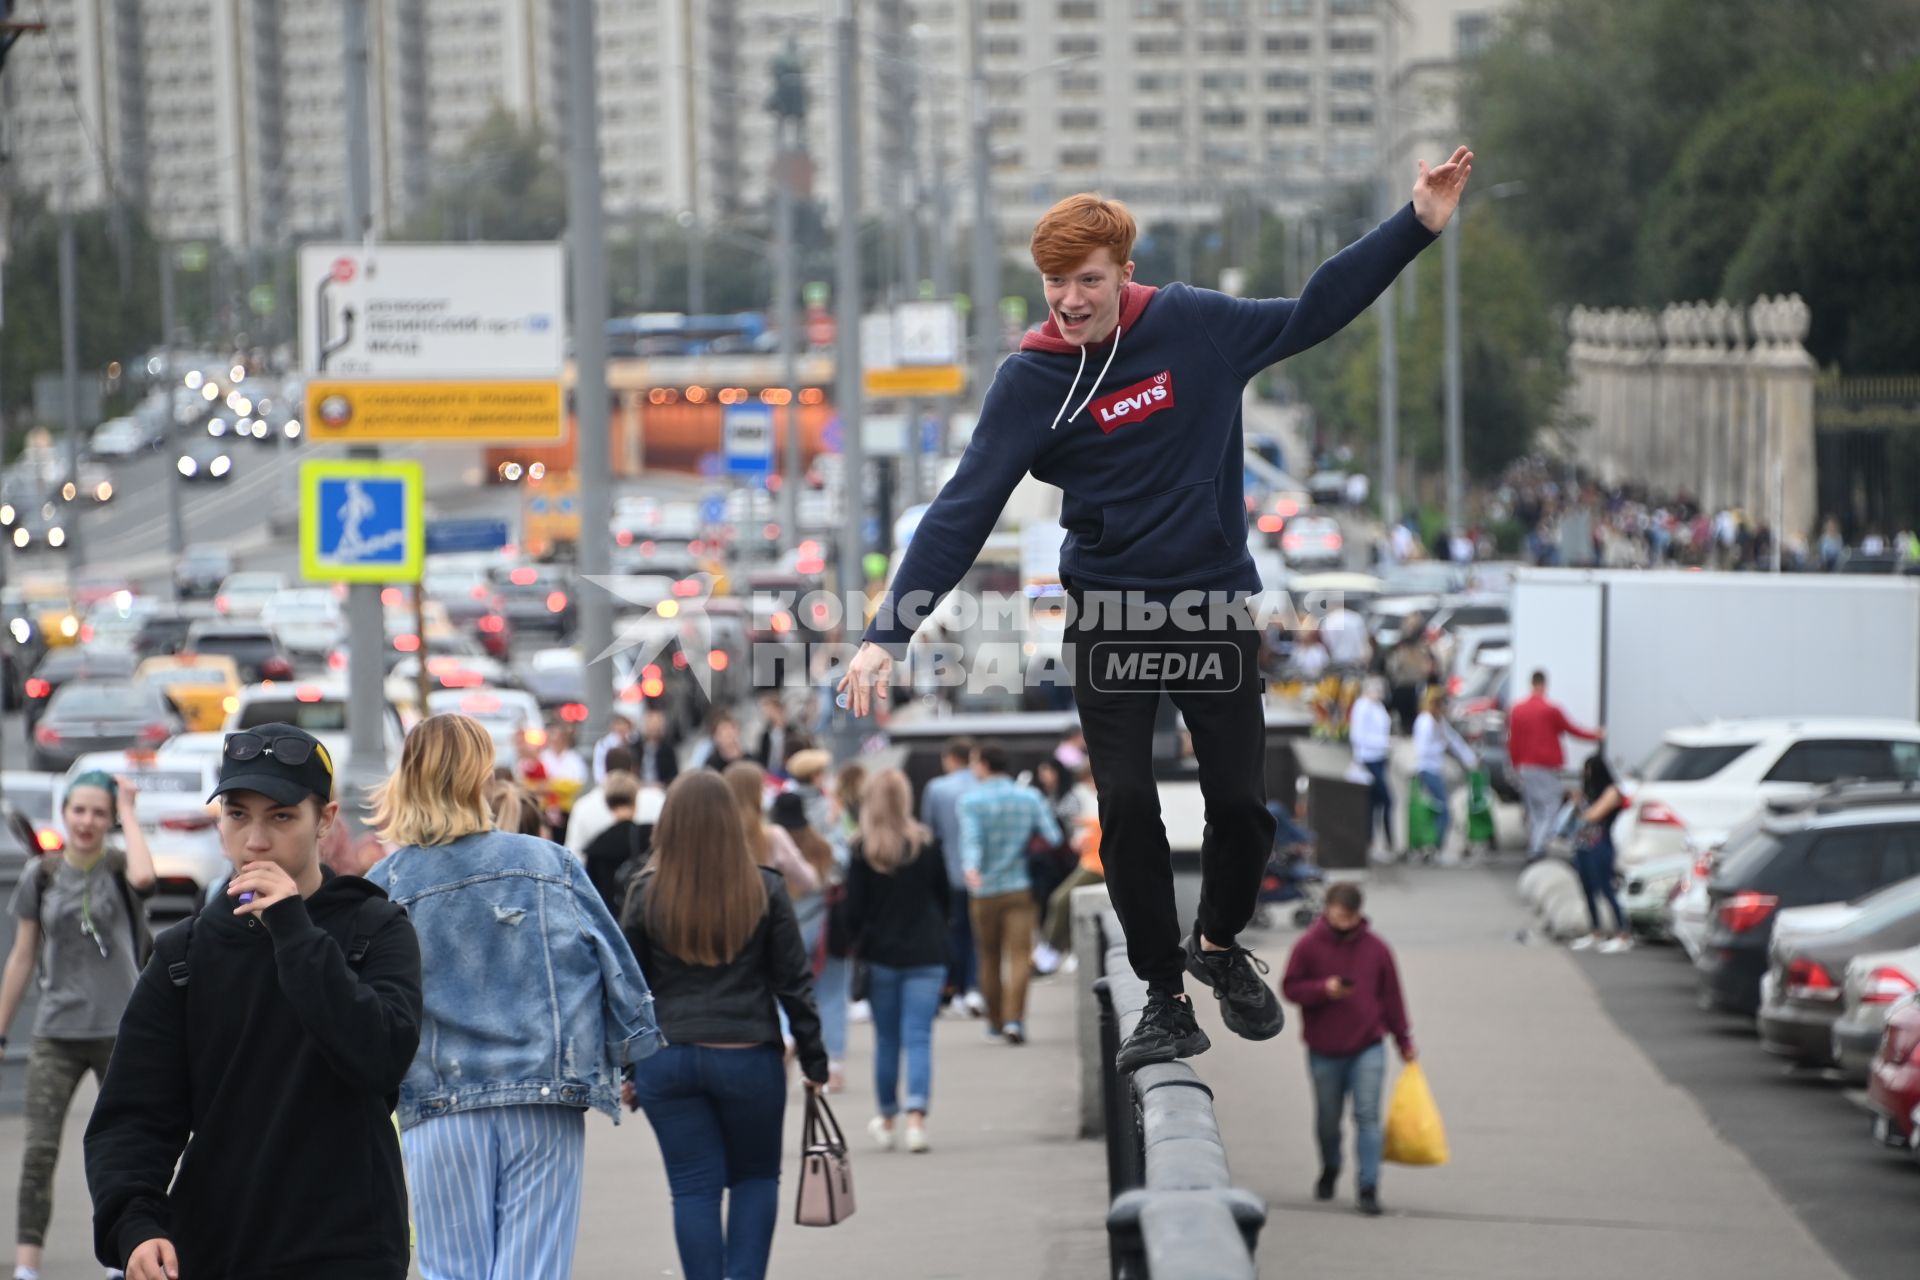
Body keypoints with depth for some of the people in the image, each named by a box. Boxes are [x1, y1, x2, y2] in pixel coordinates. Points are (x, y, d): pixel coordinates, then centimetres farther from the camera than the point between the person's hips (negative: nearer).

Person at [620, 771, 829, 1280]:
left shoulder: (646, 893, -2)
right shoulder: (764, 890, -3)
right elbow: (793, 983, -1)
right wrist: (814, 1060, 8)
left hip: (666, 1060, 1)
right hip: (749, 1058, 0)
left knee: (694, 1189, 5)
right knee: (756, 1178, 16)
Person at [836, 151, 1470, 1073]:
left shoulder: (1193, 325, -5)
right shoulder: (1030, 380, -9)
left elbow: (1312, 313, 6)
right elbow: (964, 511, -12)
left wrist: (1419, 226, 2)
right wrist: (888, 634, -20)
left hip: (1217, 607, 1)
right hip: (1109, 617, -1)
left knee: (1241, 803, 1)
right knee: (1128, 809, -8)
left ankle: (1219, 943, 31)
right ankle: (1164, 997, 9)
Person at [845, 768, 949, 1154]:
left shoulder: (863, 851, -7)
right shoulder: (926, 844, -3)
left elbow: (854, 909, -6)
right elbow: (944, 899, 6)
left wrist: (859, 943, 9)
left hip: (881, 954, 0)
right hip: (926, 956, 0)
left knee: (886, 1039, 12)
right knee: (919, 1037, -3)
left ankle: (886, 1120, 21)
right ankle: (916, 1117, -17)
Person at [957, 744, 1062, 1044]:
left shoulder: (971, 801, -5)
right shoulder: (1030, 798, 3)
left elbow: (970, 840, -20)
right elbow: (1053, 838, 1)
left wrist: (971, 868, -34)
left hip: (985, 890, -1)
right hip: (1020, 889, 1)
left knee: (989, 956, 13)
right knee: (1019, 956, -5)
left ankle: (995, 1021, 21)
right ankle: (1014, 1019, -21)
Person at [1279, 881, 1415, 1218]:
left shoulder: (1375, 947, 2)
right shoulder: (1309, 945, -3)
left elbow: (1391, 996, 8)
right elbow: (1290, 987, -3)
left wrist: (1404, 1041, 10)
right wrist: (1324, 989, -21)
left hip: (1367, 1048, 0)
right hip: (1324, 1051, 0)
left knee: (1367, 1116, -10)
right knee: (1328, 1119, 13)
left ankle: (1368, 1188, -11)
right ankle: (1329, 1170, 40)